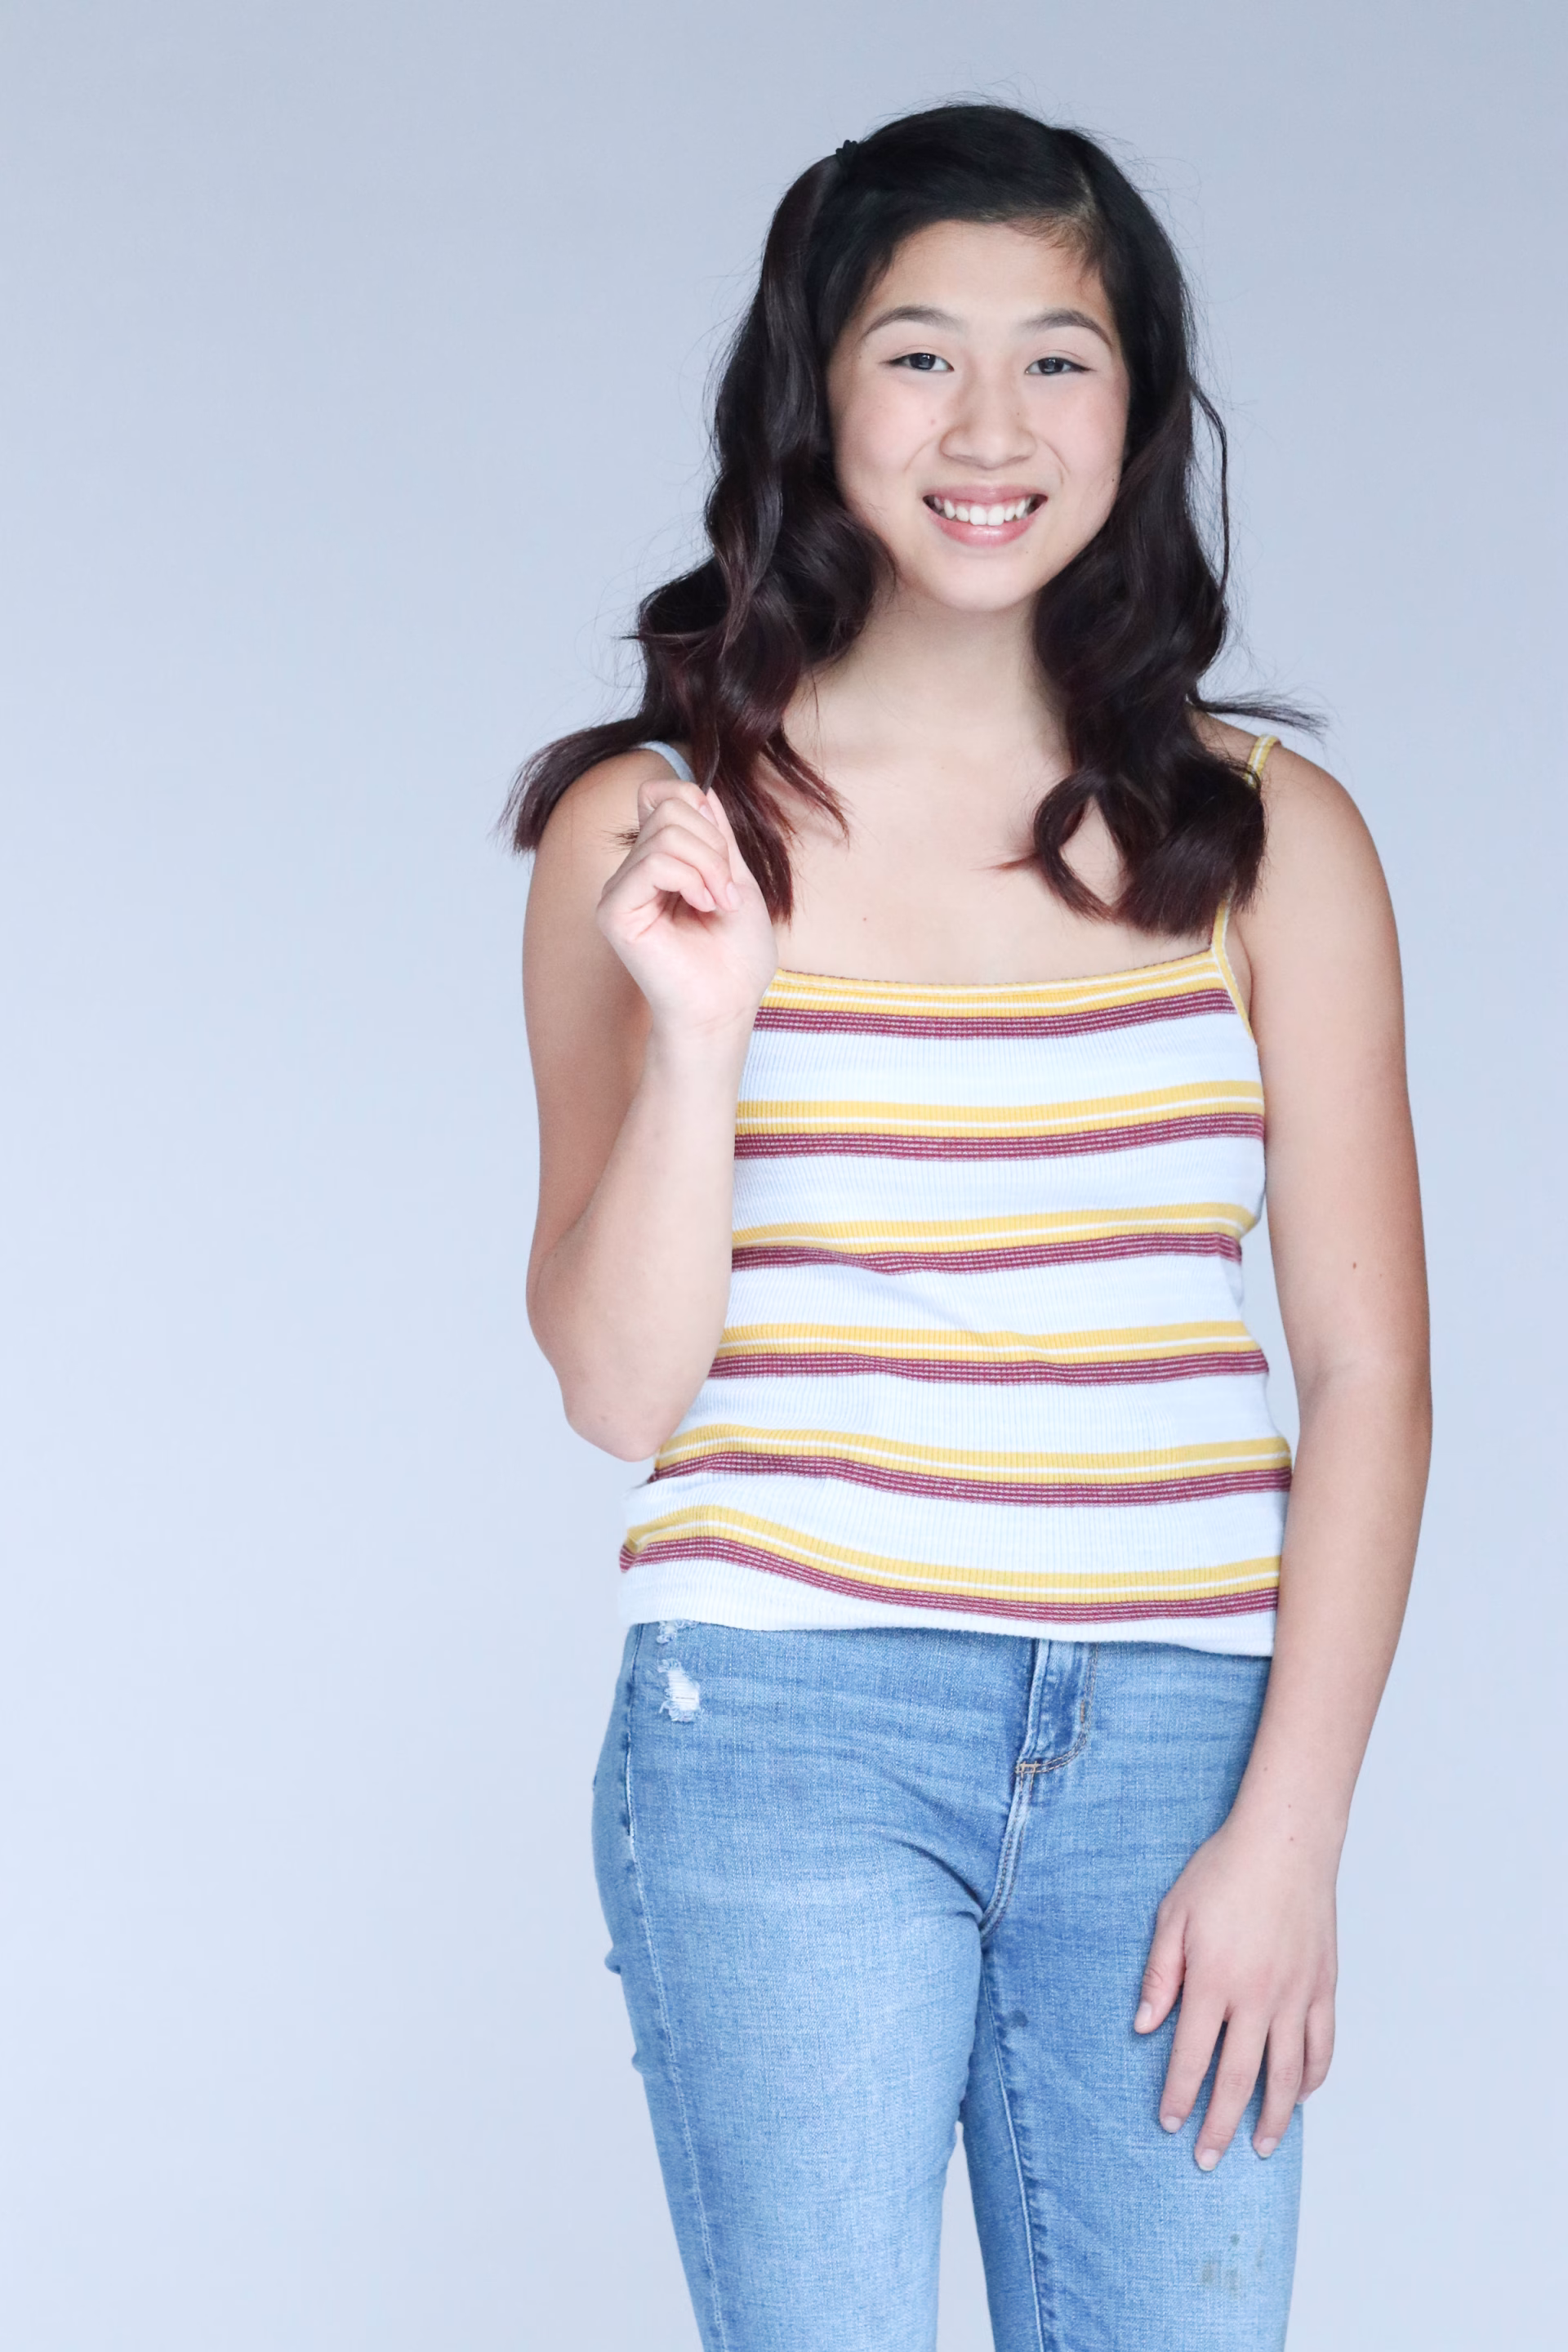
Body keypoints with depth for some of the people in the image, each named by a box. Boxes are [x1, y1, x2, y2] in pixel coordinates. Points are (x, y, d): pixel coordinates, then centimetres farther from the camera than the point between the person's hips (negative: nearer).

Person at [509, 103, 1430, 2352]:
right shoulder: (652, 827, 3)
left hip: (1177, 1738, 2)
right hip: (788, 1723, -1)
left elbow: (1366, 1368, 5)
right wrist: (701, 1026, -13)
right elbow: (617, 1383, 1)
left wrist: (1289, 1826, -3)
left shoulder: (1270, 838, 7)